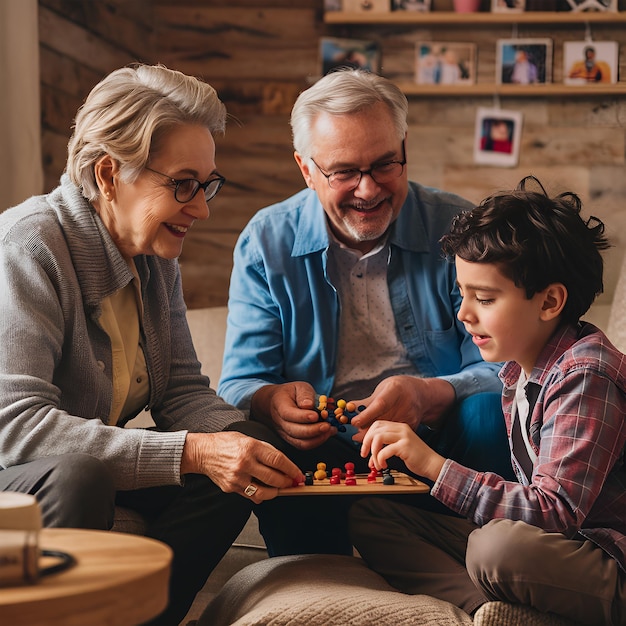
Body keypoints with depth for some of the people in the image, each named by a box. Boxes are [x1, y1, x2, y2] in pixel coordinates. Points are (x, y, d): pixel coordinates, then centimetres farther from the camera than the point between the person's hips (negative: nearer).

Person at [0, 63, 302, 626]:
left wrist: (253, 440, -19)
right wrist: (190, 452, -37)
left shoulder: (156, 256, 2)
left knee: (233, 459, -8)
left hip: (87, 466, 8)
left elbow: (182, 391, 4)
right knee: (79, 477, -36)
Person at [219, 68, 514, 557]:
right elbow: (240, 384, -4)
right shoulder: (266, 242, 1)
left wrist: (430, 396, -34)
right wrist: (273, 402, -30)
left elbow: (498, 368, -11)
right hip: (325, 451, 0)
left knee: (490, 414, -30)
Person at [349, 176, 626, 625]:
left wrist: (434, 464, -26)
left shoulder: (585, 375, -19)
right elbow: (534, 497, 8)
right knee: (368, 515, 0)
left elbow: (556, 511, -26)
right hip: (542, 542, 9)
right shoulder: (521, 366, 7)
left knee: (501, 546, -41)